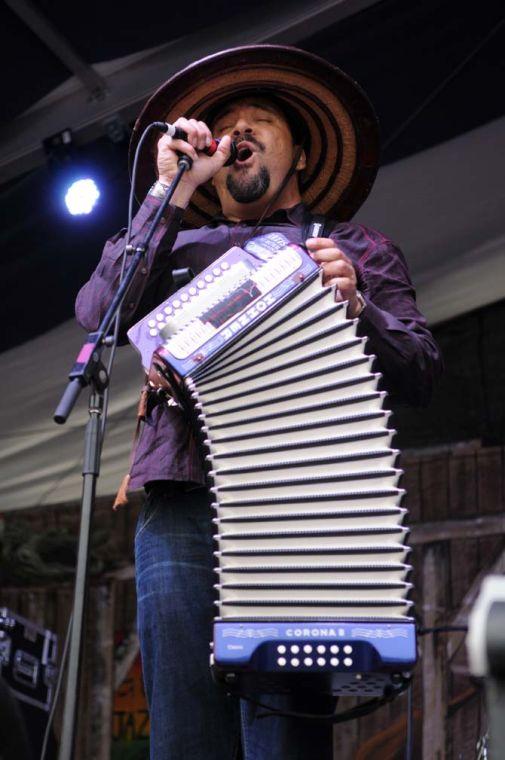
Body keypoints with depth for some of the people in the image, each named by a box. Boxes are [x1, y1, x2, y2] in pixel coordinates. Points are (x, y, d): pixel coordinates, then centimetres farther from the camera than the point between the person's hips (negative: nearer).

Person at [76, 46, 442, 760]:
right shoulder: (180, 246, 26)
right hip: (181, 505, 2)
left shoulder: (361, 249, 23)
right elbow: (98, 315, 7)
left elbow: (421, 375, 12)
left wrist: (358, 305, -7)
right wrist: (171, 193, 8)